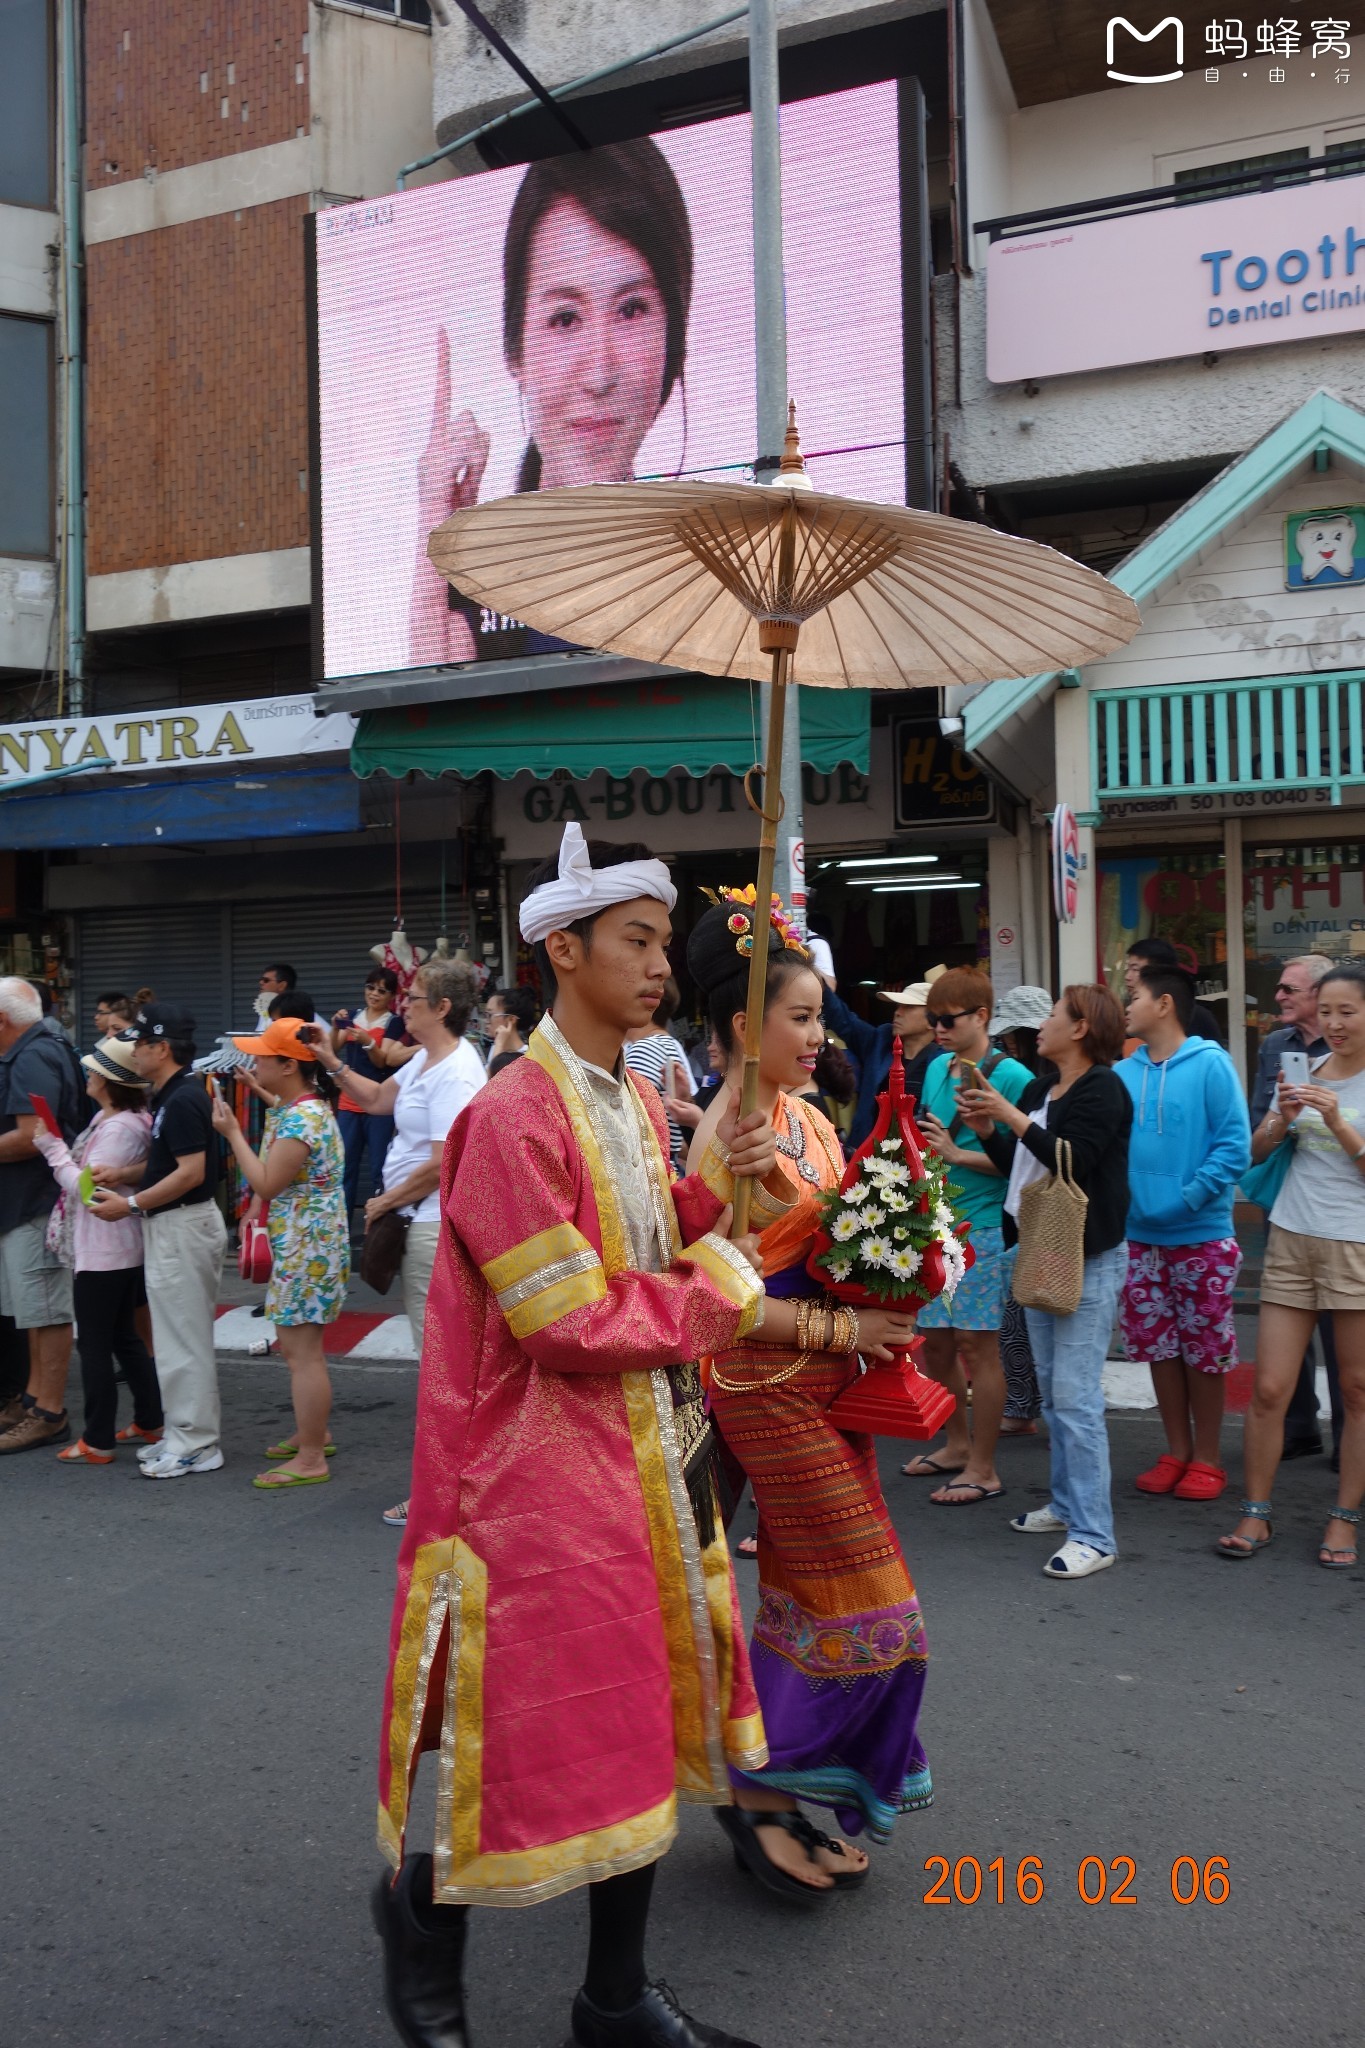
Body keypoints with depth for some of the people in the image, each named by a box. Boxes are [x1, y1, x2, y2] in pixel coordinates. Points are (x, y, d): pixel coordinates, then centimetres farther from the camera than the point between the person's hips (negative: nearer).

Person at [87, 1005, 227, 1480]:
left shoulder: (182, 1100, -19)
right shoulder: (172, 1095, 12)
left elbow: (191, 1172, -24)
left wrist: (130, 1204, -19)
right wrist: (126, 1174, 8)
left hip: (182, 1226, -10)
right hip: (171, 1227, 10)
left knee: (182, 1338, -2)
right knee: (182, 1336, 16)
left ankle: (195, 1445, 6)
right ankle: (188, 1434, 25)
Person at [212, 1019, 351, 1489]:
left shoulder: (299, 1119, -21)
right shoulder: (308, 1106, 11)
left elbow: (266, 1184, -20)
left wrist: (232, 1132, -14)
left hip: (306, 1246, -11)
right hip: (298, 1244, 11)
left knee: (301, 1350, -5)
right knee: (295, 1343, 20)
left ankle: (310, 1459, 2)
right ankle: (313, 1434, 33)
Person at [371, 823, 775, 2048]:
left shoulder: (639, 1103, 8)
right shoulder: (514, 1118, -19)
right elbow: (571, 1324, -22)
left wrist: (724, 1182, -4)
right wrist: (715, 1297, -9)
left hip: (651, 1456, 8)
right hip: (545, 1469, -8)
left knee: (642, 1719, 16)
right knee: (531, 1731, 7)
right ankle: (423, 1904, 39)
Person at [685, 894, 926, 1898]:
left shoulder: (809, 1120, 8)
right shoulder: (727, 1143, -17)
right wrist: (846, 1329, -18)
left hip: (826, 1383, 8)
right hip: (771, 1390, -8)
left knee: (812, 1603, 16)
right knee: (862, 1607, 0)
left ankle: (801, 1801, 31)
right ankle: (763, 1789, 19)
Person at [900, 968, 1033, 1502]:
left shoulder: (1010, 1076, -11)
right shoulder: (937, 1069, 11)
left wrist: (957, 1154, -17)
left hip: (982, 1229, -7)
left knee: (975, 1343, -2)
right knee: (934, 1339, 13)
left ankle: (983, 1469, 10)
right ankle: (958, 1444, 32)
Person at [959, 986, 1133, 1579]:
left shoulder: (1102, 1089, -11)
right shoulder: (1039, 1090, 14)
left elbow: (1073, 1158, -24)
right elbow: (1017, 1165, 16)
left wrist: (1012, 1117, -21)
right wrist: (987, 1130, 1)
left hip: (1088, 1260, -9)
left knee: (1076, 1398, -10)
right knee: (1052, 1394, 16)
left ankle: (1092, 1535, -4)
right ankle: (1066, 1504, 28)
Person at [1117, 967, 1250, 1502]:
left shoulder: (1209, 1065, -9)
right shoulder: (1124, 1072, 5)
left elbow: (1234, 1145, -13)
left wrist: (1187, 1198, -19)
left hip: (1200, 1236, -5)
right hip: (1139, 1236, 5)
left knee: (1204, 1351, 7)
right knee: (1160, 1347, 12)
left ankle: (1206, 1458, 21)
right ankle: (1177, 1451, 27)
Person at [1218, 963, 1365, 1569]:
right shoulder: (1300, 1072, 10)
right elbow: (1255, 1152, 11)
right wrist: (1282, 1118, -7)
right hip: (1291, 1241, 3)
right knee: (1268, 1389, 1)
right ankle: (1256, 1514, 13)